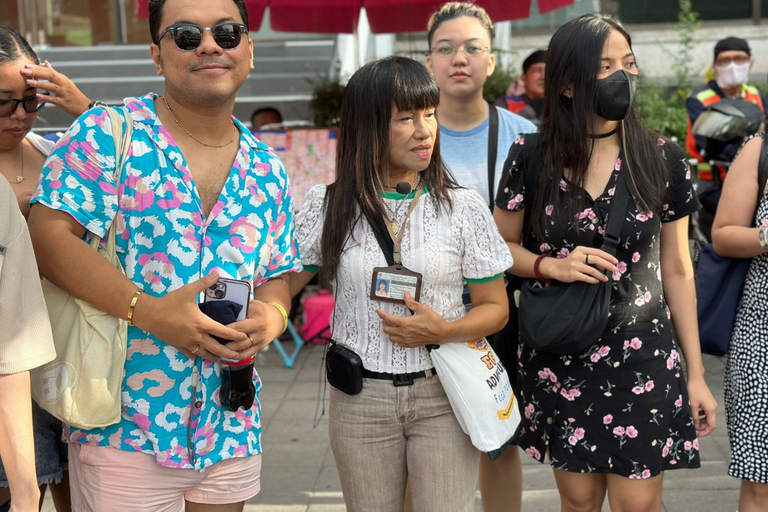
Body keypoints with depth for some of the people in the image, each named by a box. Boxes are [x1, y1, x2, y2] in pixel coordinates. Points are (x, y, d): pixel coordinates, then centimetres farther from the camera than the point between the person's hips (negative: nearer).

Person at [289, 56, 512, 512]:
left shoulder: (463, 207, -3)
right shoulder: (328, 206, -1)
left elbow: (495, 307, 2)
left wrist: (442, 332, -16)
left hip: (443, 393, -1)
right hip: (360, 400, 1)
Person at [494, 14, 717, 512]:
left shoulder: (663, 159, -3)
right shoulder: (531, 156, -5)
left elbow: (676, 269, 4)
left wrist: (696, 372, 5)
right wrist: (553, 266, -15)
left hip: (643, 357, 0)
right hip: (560, 362, 0)